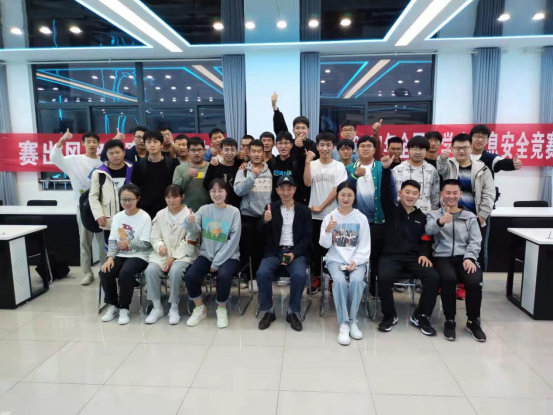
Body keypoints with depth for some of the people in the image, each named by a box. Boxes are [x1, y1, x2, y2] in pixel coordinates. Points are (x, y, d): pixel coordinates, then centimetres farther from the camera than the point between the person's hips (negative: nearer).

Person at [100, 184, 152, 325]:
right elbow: (112, 241, 5)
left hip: (139, 256, -5)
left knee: (125, 273, -32)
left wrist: (128, 243, -18)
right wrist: (110, 257, -10)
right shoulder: (117, 217, 9)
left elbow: (146, 244, -12)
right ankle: (113, 305, 3)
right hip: (120, 255, 5)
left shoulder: (144, 217, -8)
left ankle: (124, 308, -9)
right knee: (105, 272, -20)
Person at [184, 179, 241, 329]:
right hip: (206, 255, 3)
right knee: (190, 275, -20)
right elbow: (194, 229, -14)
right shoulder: (204, 209, 2)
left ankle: (222, 309, -3)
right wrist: (190, 222, -38)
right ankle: (200, 308, 7)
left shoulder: (234, 212, -6)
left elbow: (233, 241, -10)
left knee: (223, 275, -31)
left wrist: (217, 263, -12)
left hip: (228, 256, -3)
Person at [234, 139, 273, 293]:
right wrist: (253, 176, -25)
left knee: (264, 249, 8)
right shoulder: (243, 171, 0)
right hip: (248, 216, -1)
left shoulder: (270, 171, 6)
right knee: (248, 249, 1)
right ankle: (250, 277, 14)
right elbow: (238, 191, -17)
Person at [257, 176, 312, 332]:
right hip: (274, 251, 1)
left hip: (296, 251, -1)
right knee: (262, 273, -26)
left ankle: (293, 312, -6)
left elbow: (308, 237, 2)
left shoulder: (304, 210, 7)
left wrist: (294, 253, -14)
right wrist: (265, 220, -25)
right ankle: (268, 311, -4)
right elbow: (261, 232, -1)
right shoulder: (271, 208, 9)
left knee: (300, 275, -29)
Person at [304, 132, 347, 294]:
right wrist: (307, 161, -15)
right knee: (316, 247, 9)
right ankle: (317, 278, 21)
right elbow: (307, 183, -12)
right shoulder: (313, 165, 4)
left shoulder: (339, 166, 0)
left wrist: (321, 206, -10)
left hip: (332, 214, -1)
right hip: (315, 214, 1)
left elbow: (337, 190, -7)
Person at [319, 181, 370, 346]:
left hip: (357, 260, 0)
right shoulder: (330, 217, 3)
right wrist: (327, 231, -18)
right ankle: (343, 324, -19)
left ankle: (352, 321, -11)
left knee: (356, 280, -30)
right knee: (339, 281, -30)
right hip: (336, 259, 0)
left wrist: (355, 261, -15)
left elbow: (365, 246, 1)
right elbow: (324, 245, 1)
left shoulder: (361, 218, 2)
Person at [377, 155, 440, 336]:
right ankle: (389, 315, -6)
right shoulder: (392, 209, 7)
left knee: (433, 278, -22)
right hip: (391, 256, -3)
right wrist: (386, 169, -23)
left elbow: (425, 240, 13)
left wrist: (424, 254, -9)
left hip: (415, 257, 3)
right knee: (384, 278, -32)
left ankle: (420, 316, -2)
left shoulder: (422, 217, 16)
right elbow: (385, 192, -9)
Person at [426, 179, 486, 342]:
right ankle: (449, 320, -13)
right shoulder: (433, 215, 12)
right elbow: (429, 230, -11)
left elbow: (475, 241, 7)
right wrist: (440, 222, -35)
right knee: (449, 278, -33)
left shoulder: (470, 217, 18)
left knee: (475, 280, -28)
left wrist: (469, 257, -14)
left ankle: (473, 322, -4)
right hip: (442, 257, -2)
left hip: (464, 257, 2)